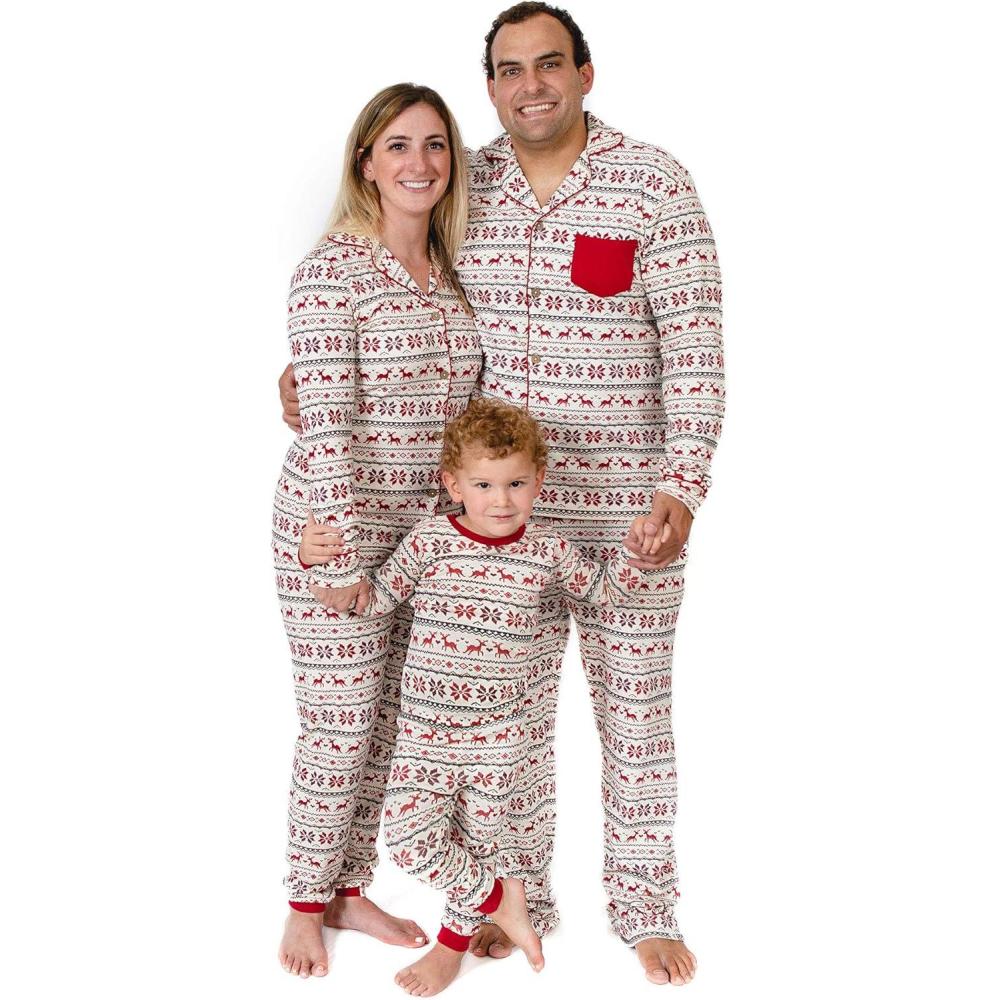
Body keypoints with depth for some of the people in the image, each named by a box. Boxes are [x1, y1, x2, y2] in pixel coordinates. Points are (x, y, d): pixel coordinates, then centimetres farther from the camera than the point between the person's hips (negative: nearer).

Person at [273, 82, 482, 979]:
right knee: (338, 727, 2)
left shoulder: (453, 273, 9)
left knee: (388, 720, 14)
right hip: (337, 529, -7)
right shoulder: (332, 270, -12)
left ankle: (351, 889, 32)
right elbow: (327, 419, -17)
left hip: (425, 530, 7)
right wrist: (342, 552, -19)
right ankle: (306, 906, 23)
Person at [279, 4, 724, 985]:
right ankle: (519, 898, 31)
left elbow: (696, 351, -12)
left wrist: (682, 491, -21)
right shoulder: (467, 186, 4)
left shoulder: (653, 184, -8)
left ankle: (645, 908, 27)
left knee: (635, 714, 9)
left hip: (629, 510, -3)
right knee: (512, 709, 13)